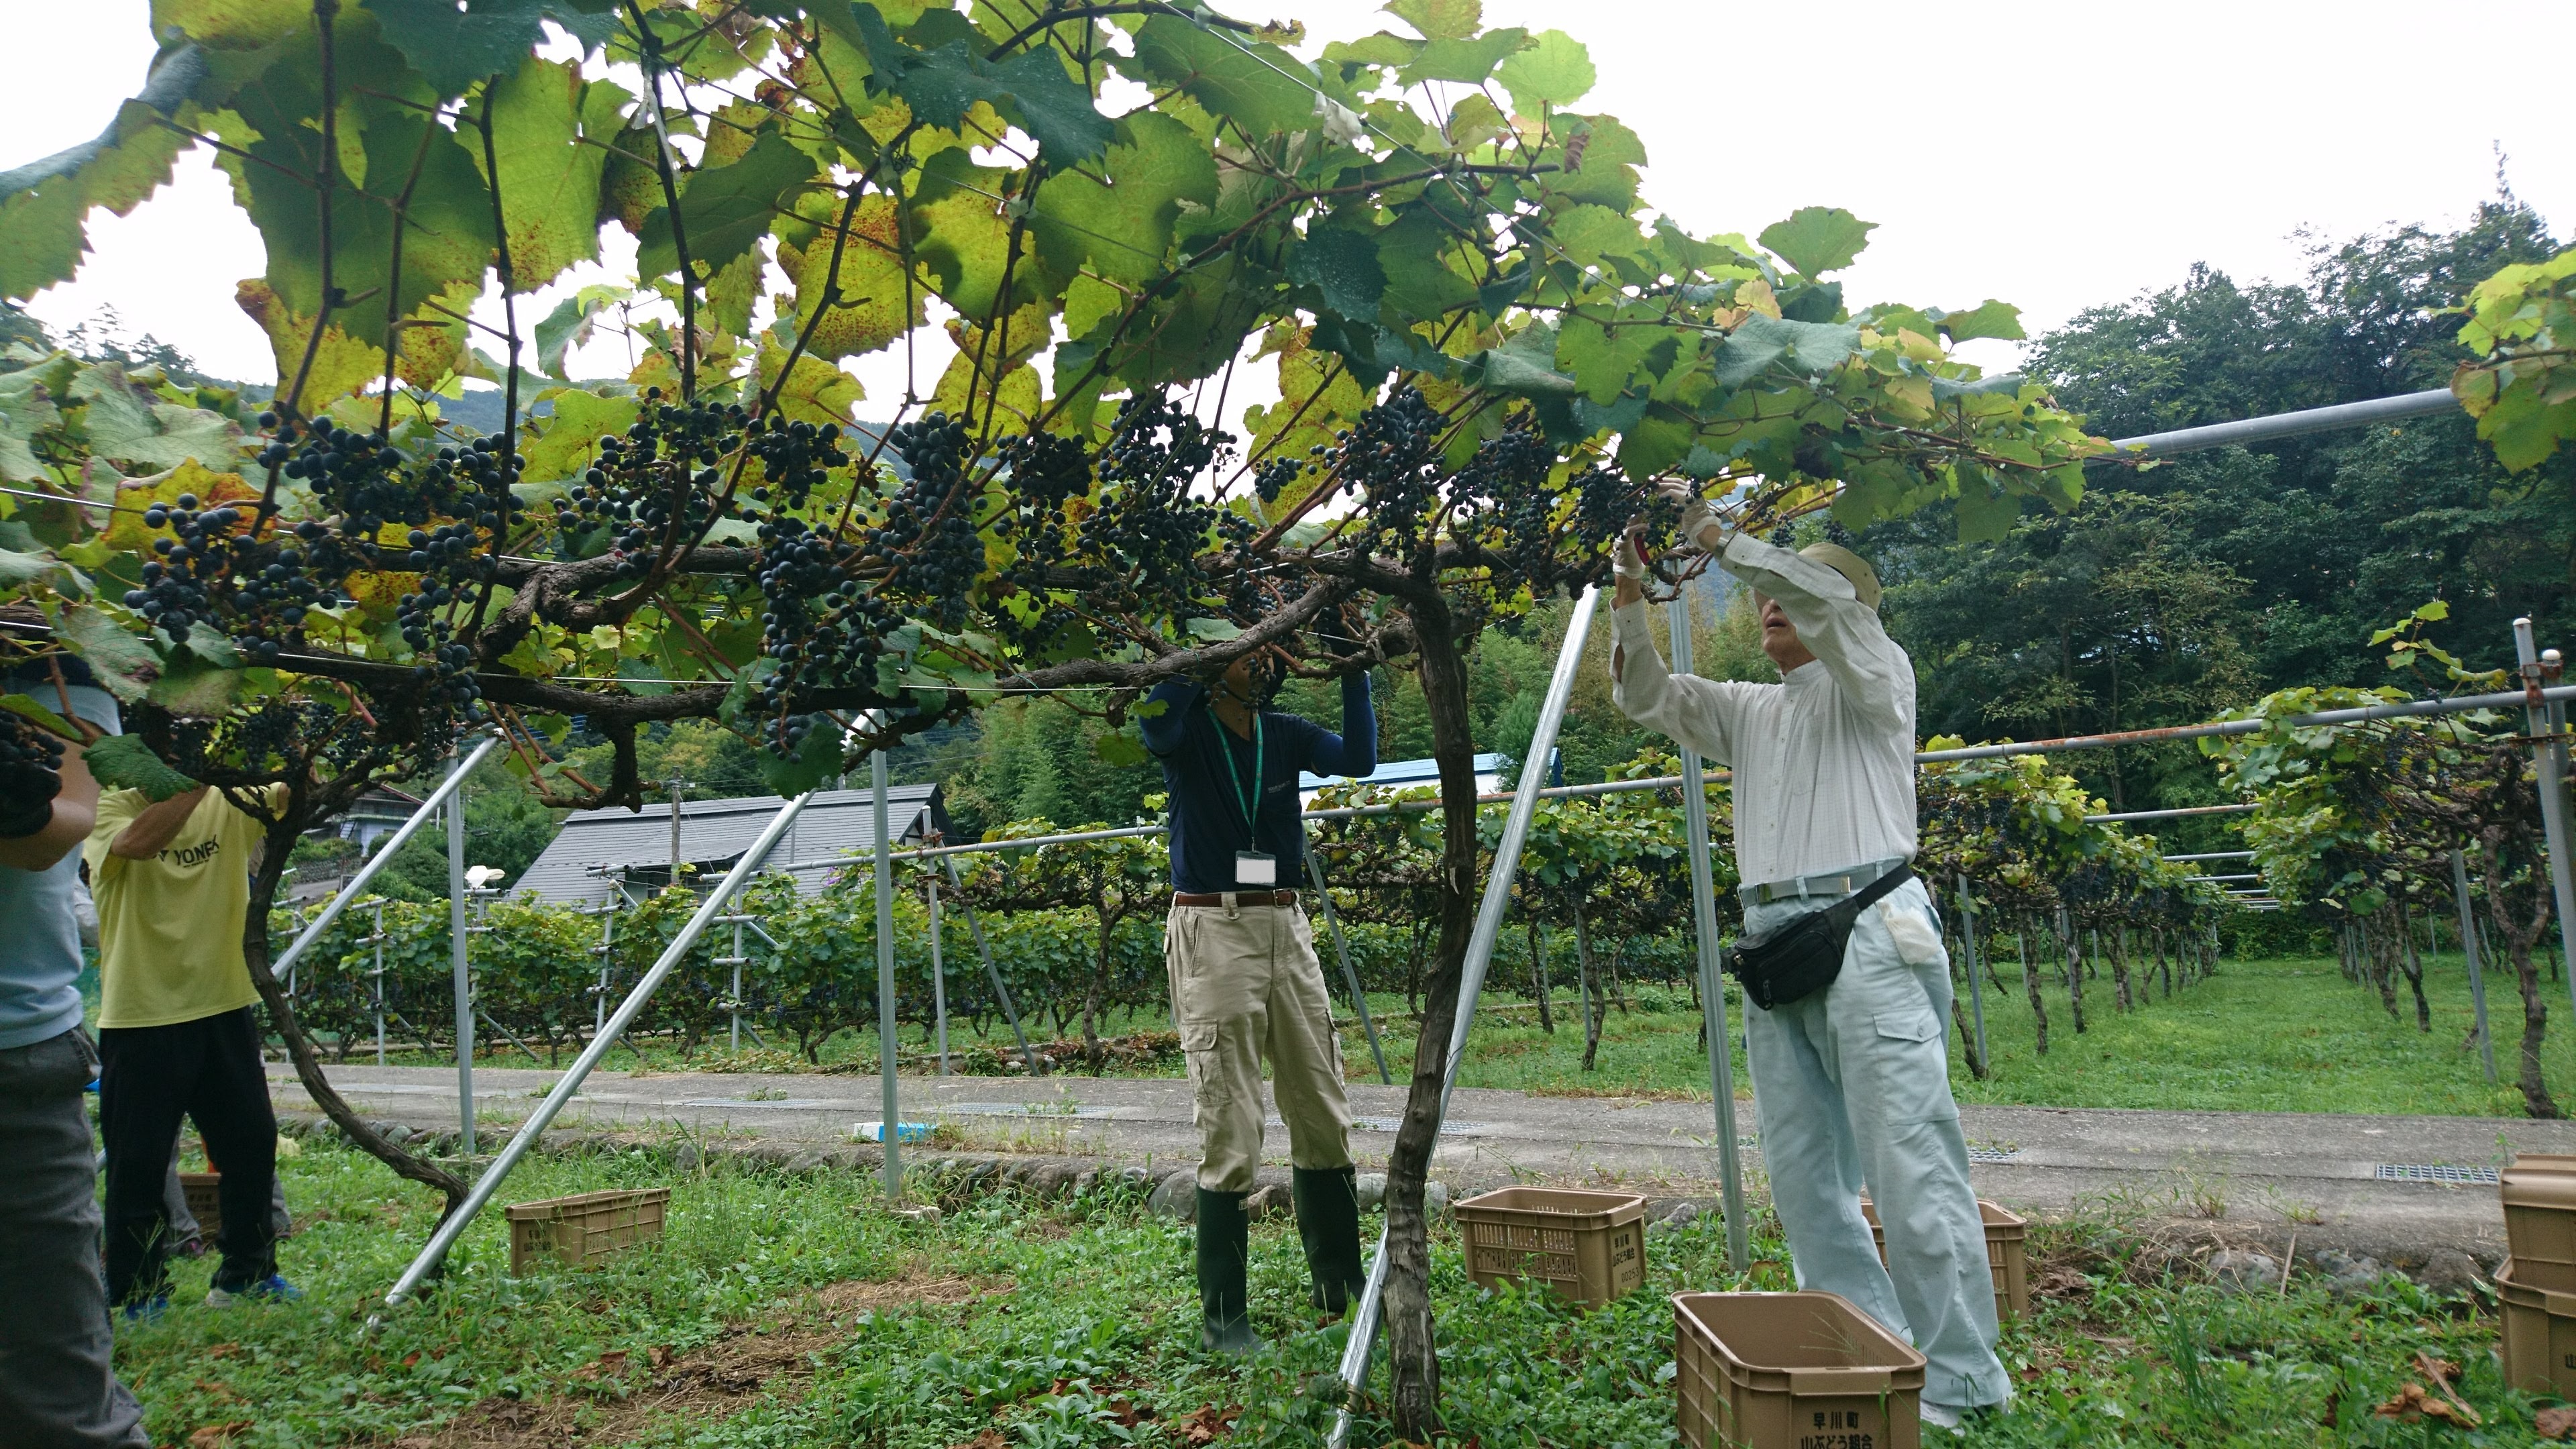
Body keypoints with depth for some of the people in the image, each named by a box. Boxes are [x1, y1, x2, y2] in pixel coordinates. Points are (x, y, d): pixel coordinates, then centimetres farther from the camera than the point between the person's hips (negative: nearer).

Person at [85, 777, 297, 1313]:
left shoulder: (230, 802, 5)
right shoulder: (112, 807, -7)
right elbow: (139, 842, -28)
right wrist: (203, 777, -32)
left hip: (226, 1010, 4)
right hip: (141, 1017, -4)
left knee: (252, 1143, 13)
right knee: (139, 1164, 3)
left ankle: (245, 1274, 29)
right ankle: (137, 1297, 18)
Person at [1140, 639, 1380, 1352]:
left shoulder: (1285, 733, 9)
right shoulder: (1187, 730, -3)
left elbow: (1358, 758, -6)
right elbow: (1157, 721, -27)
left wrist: (1354, 671, -8)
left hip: (1285, 926, 5)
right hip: (1212, 931, -5)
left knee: (1323, 1114, 12)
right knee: (1230, 1130, -5)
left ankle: (1340, 1282, 28)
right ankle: (1222, 1314, 7)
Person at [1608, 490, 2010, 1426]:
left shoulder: (1873, 680, 7)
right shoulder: (1750, 711, 24)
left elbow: (1828, 596, -11)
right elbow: (1647, 698, 17)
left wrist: (1718, 541, -12)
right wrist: (1631, 602, 3)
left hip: (1867, 935, -7)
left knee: (1911, 1166, -8)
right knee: (1802, 1177, 7)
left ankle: (1958, 1381, -1)